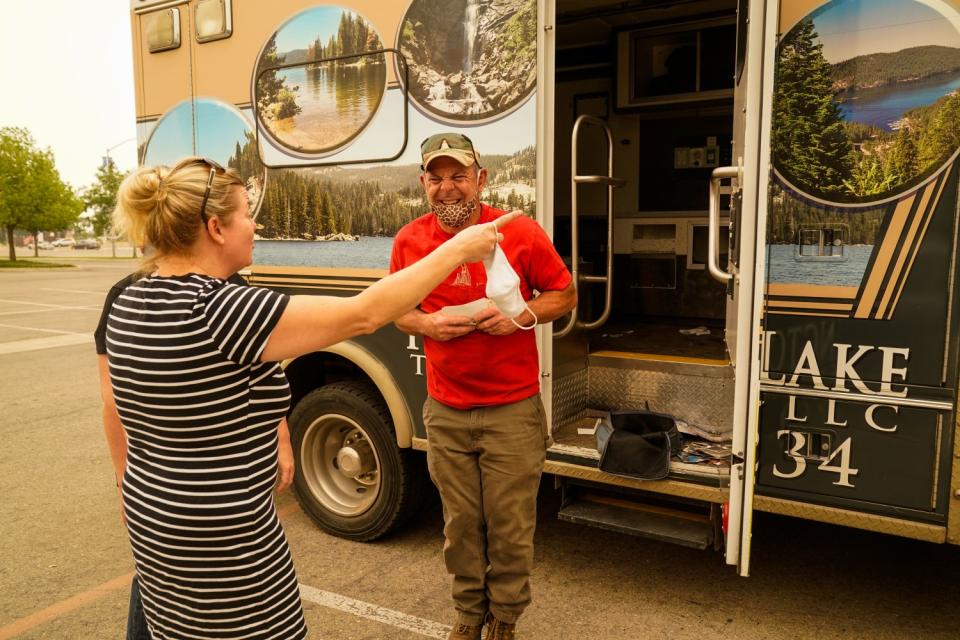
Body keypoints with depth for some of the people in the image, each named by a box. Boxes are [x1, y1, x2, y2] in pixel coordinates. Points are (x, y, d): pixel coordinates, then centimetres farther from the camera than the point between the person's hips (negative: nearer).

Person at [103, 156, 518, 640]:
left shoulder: (127, 307, 0)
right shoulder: (221, 311, -27)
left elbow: (125, 416, 11)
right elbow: (364, 314, -24)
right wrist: (458, 249, -15)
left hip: (154, 522, 9)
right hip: (223, 545, -9)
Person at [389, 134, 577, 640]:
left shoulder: (521, 233, -7)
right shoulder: (410, 241, 0)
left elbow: (565, 295, 2)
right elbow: (399, 311, 12)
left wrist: (523, 314, -17)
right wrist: (427, 324, -11)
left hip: (512, 408, -2)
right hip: (445, 412, 2)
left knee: (509, 523, 8)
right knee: (461, 521, 13)